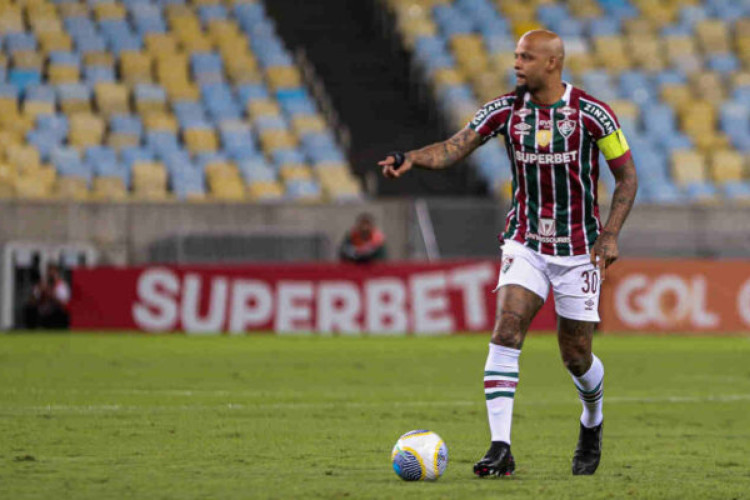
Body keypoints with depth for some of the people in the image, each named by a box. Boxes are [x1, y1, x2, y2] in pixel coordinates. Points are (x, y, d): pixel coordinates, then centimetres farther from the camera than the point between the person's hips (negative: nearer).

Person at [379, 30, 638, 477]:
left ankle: (592, 425, 38)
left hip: (578, 250, -2)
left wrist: (610, 235, -14)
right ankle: (501, 448, -21)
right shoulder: (506, 110, -4)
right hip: (526, 243, 2)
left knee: (576, 355, 5)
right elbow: (455, 148, -11)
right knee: (506, 332, -18)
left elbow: (627, 175, -3)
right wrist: (412, 158, -31)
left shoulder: (591, 114, -11)